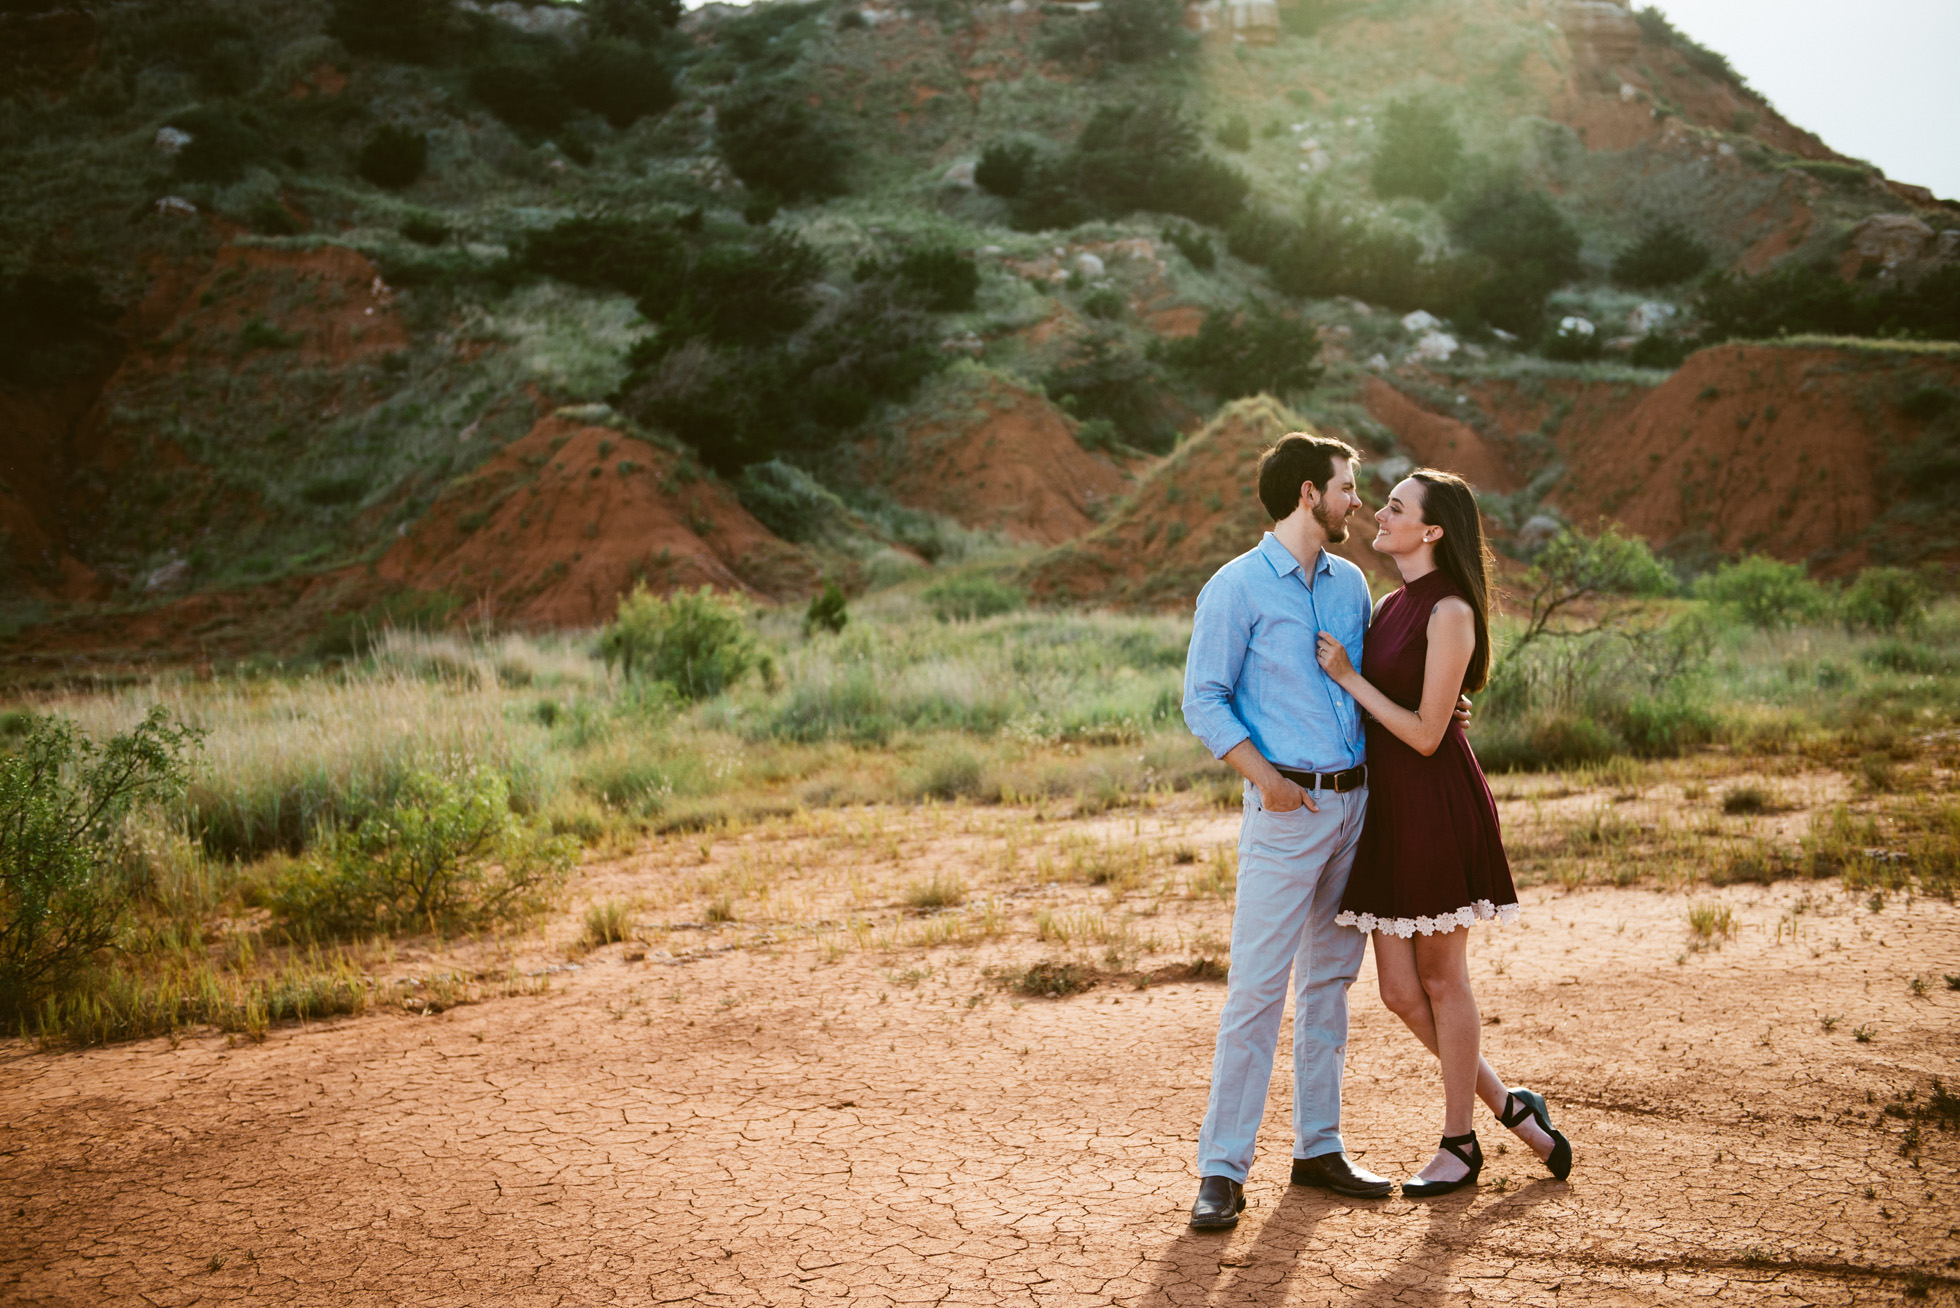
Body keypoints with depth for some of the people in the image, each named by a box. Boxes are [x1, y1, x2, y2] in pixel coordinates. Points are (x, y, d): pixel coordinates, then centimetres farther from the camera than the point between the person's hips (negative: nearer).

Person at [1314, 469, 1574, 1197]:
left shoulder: (1448, 612, -13)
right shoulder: (1392, 605, 13)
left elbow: (1426, 733, -15)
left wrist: (1348, 677, -13)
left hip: (1439, 808, -8)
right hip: (1387, 809, 8)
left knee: (1441, 979, 3)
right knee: (1401, 992, 7)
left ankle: (1458, 1145, 18)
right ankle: (1509, 1107, 24)